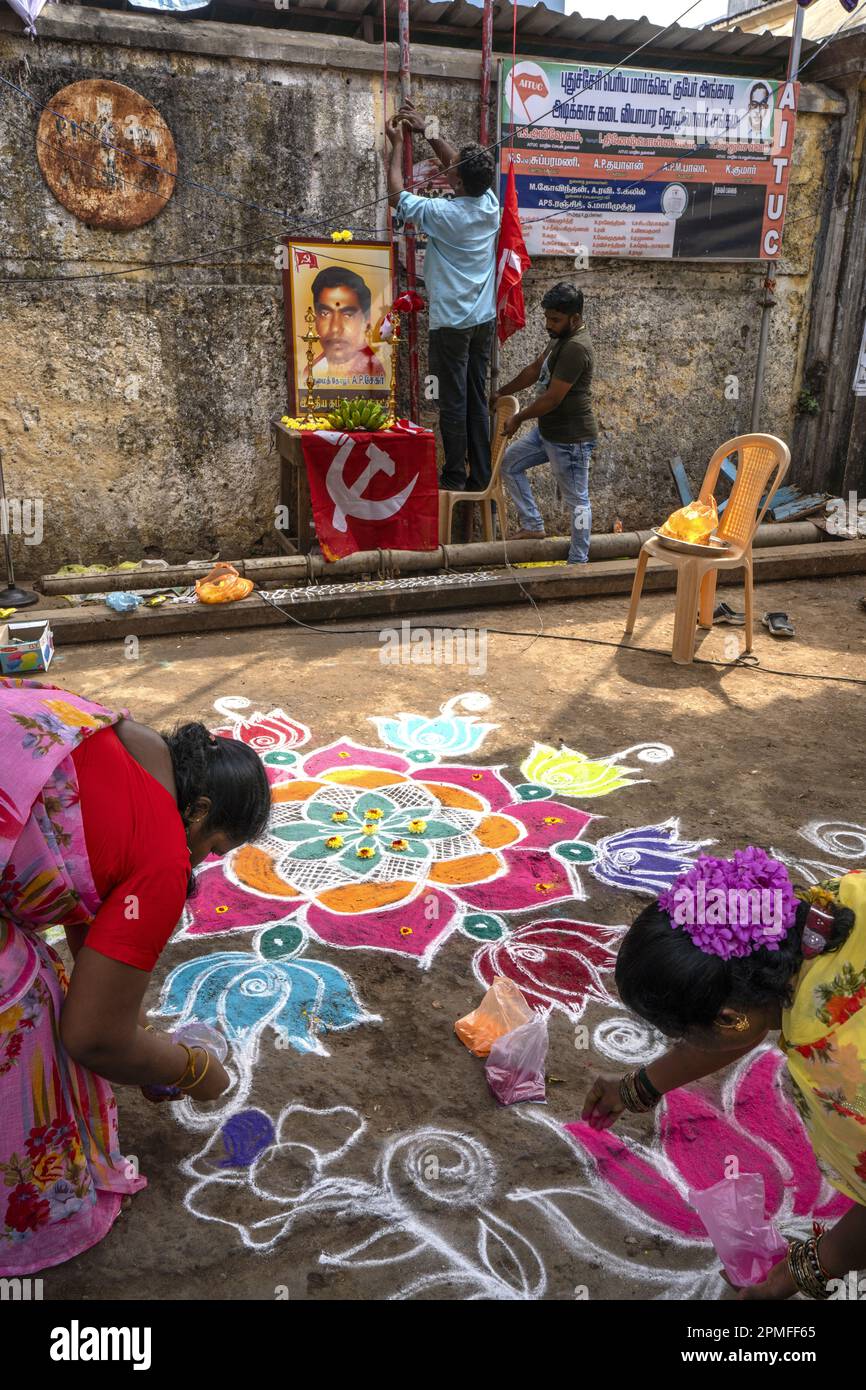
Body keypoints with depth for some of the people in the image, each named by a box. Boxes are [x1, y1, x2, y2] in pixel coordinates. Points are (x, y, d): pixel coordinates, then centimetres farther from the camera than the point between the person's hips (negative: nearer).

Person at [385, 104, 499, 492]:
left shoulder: (441, 213, -15)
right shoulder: (490, 205, 2)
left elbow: (396, 195, 0)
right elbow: (460, 164, 20)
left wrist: (397, 145, 10)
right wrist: (427, 130, 24)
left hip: (451, 323, -6)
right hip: (484, 319, 6)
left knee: (453, 403, -1)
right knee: (477, 399, 10)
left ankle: (455, 478, 4)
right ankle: (480, 477, 14)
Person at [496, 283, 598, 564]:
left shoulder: (576, 348, -23)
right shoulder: (563, 337, 8)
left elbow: (552, 398, -24)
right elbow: (534, 369, 20)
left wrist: (519, 418, -10)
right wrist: (501, 394, 21)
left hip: (570, 439, -11)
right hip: (547, 430, 11)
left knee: (577, 500, 0)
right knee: (509, 463, 15)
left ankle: (578, 562, 9)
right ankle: (533, 526, 18)